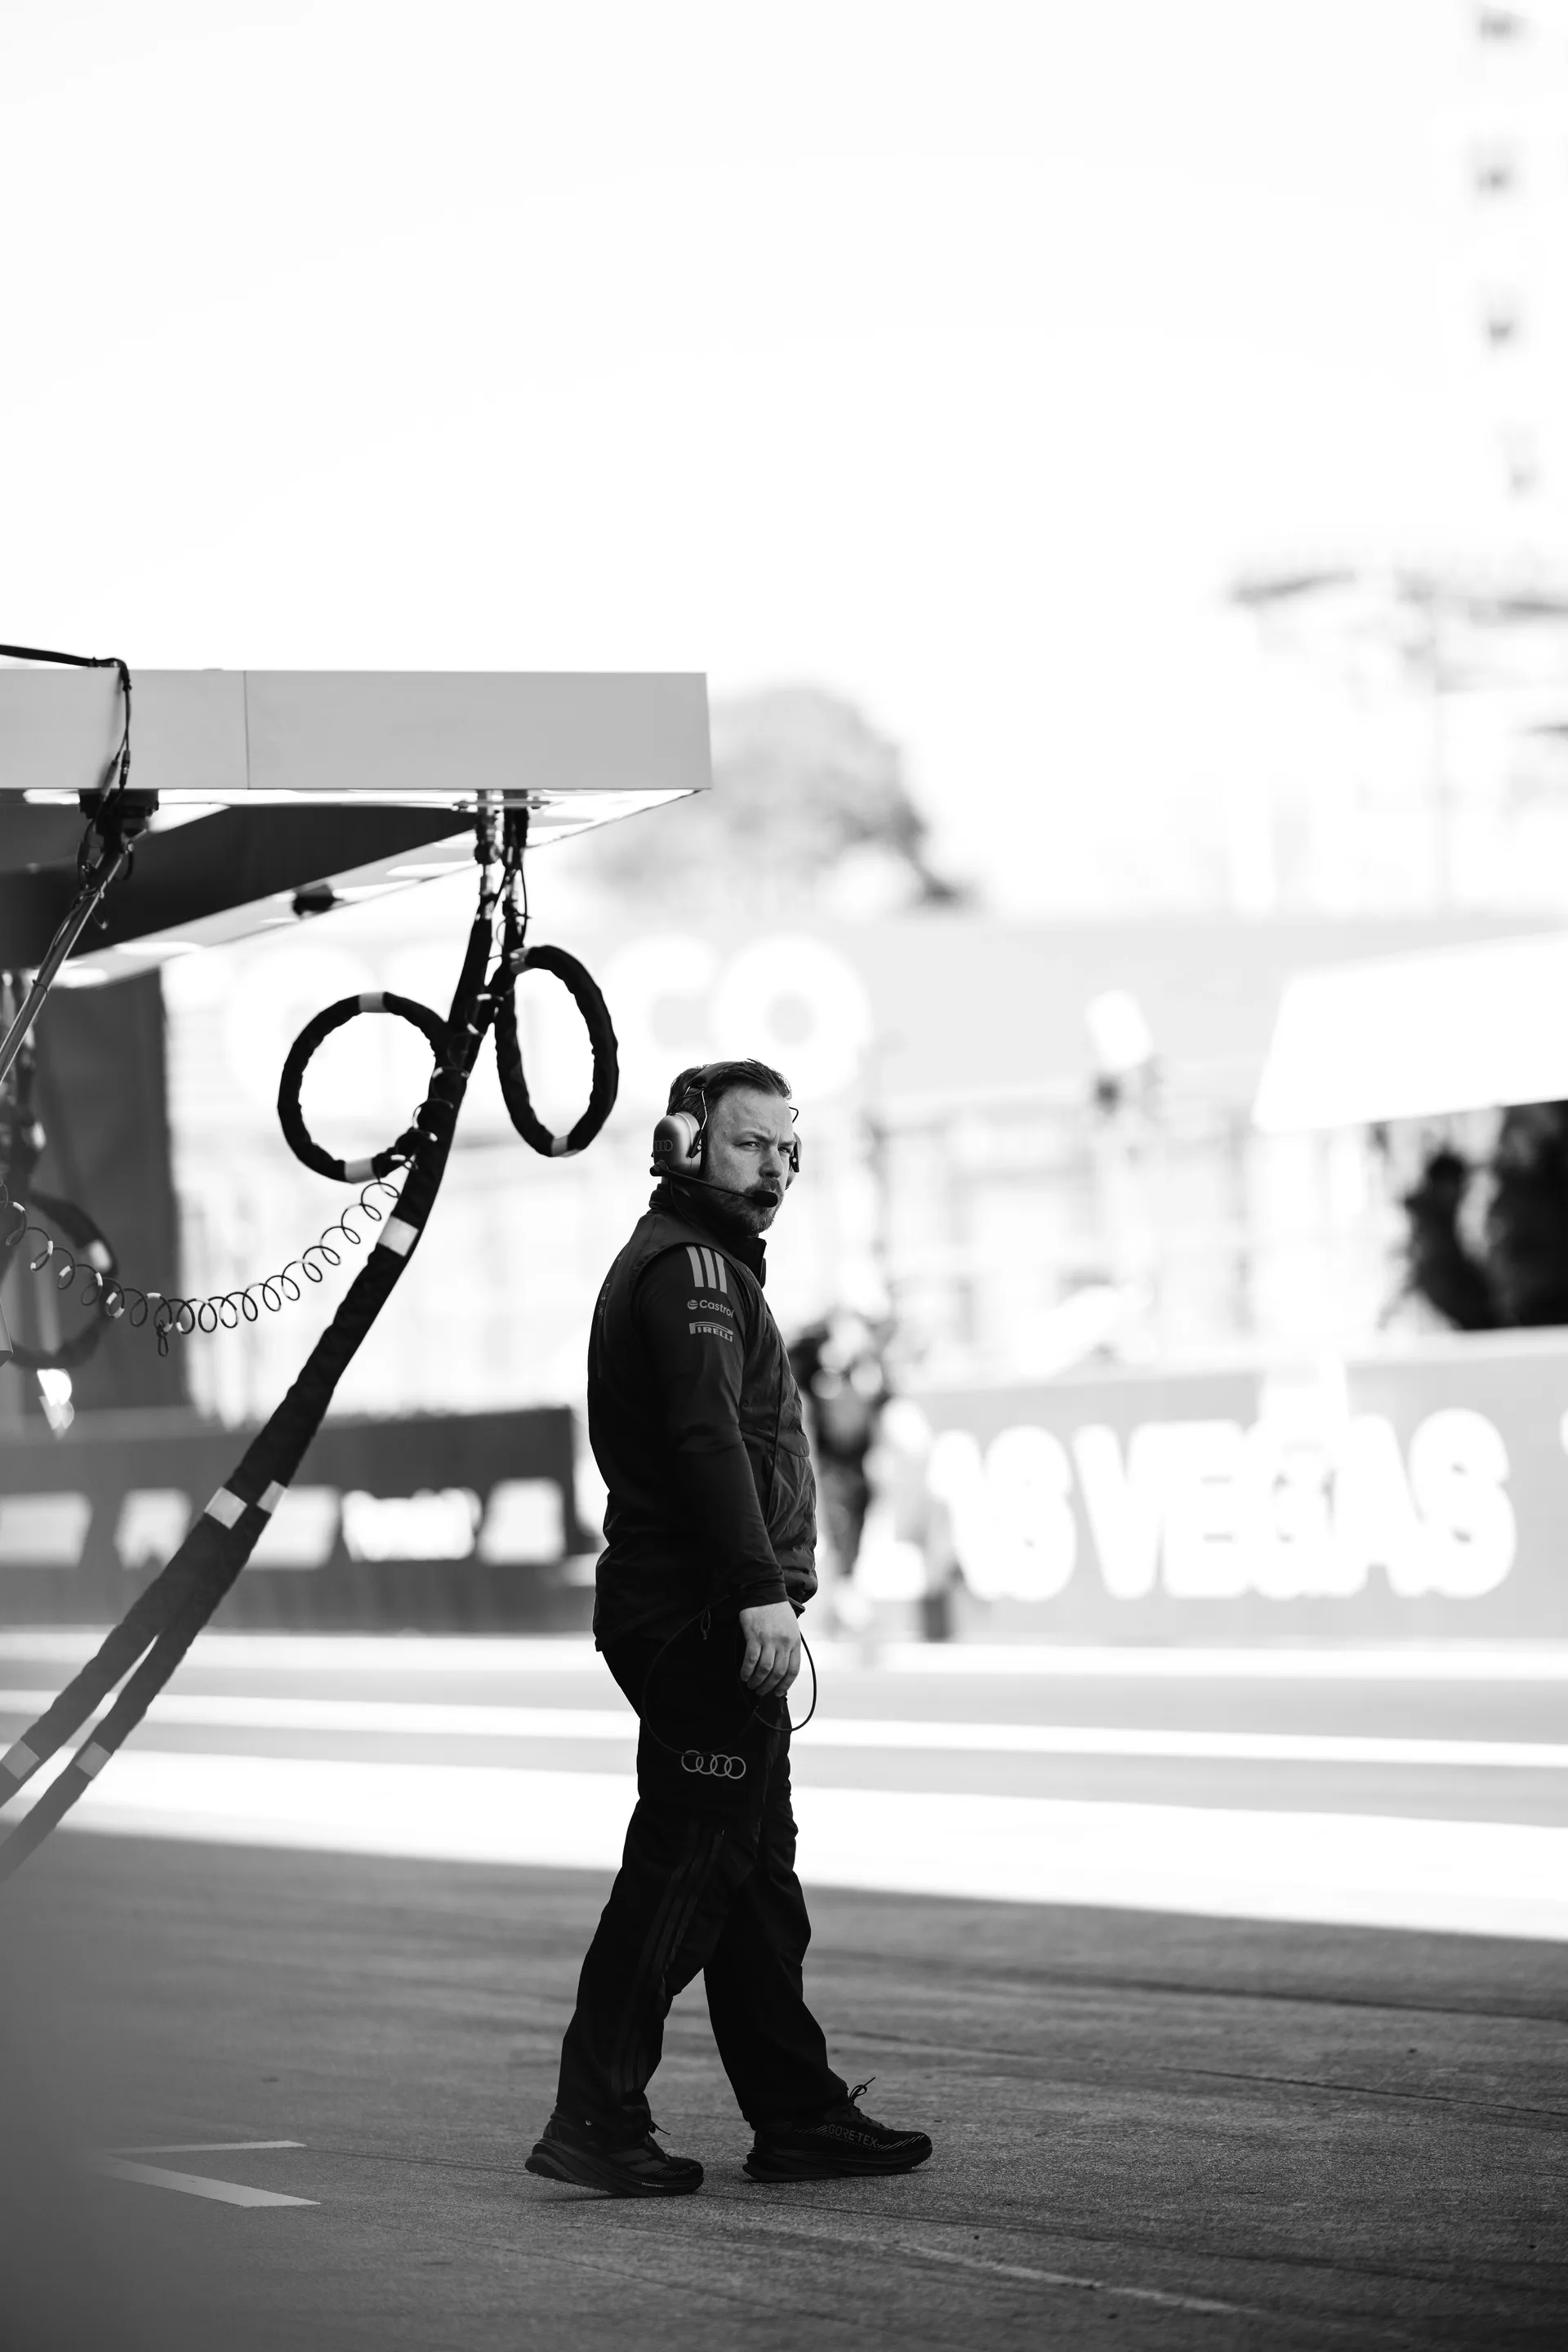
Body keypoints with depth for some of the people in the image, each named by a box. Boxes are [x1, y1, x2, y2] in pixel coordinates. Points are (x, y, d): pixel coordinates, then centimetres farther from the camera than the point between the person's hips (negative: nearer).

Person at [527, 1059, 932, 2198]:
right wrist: (761, 1593, -28)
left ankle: (800, 2114, 18)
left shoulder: (705, 1262, 23)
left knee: (756, 1871, 13)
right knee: (687, 1863, -10)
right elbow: (707, 1435, -23)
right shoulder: (690, 1263, -11)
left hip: (704, 1619, 11)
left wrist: (767, 1595, 24)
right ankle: (596, 2119, -10)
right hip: (703, 1618, -11)